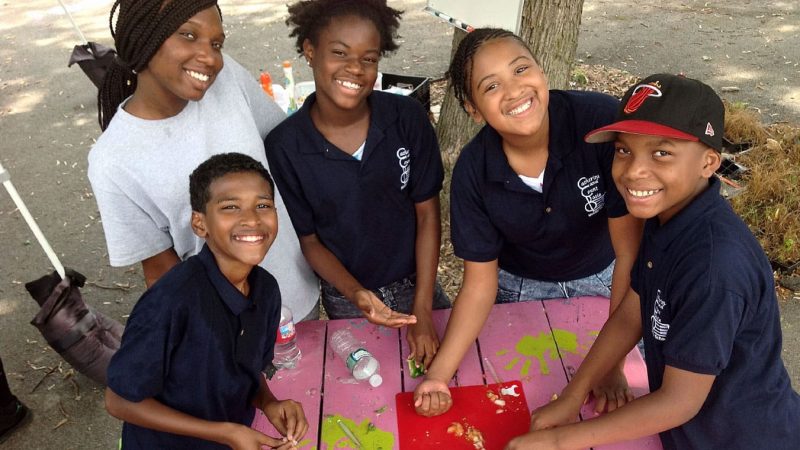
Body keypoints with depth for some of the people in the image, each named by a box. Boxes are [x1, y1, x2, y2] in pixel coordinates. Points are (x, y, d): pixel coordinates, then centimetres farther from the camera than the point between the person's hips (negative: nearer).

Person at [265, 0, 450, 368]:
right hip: (346, 298, 0)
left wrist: (422, 311, -13)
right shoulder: (283, 147, -19)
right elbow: (309, 240, -9)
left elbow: (427, 214, -10)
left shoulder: (407, 118, -17)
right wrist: (357, 295, -25)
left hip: (415, 282, 1)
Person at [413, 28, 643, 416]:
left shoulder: (603, 120, -33)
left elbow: (630, 251, -27)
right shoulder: (472, 171, -25)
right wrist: (438, 374, -27)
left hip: (601, 278, 0)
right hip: (520, 287, 1)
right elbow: (480, 283, -16)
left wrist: (613, 367, -24)